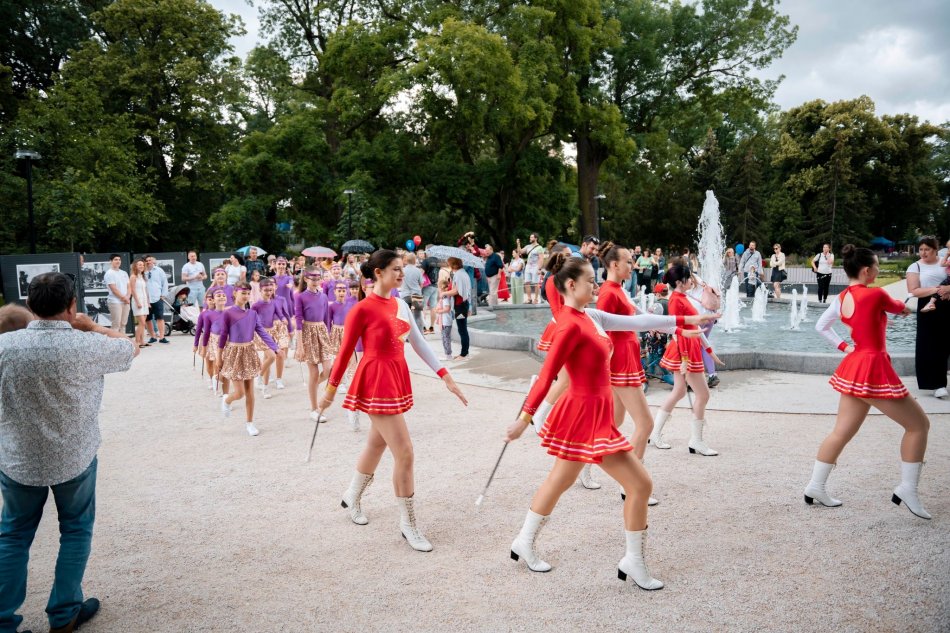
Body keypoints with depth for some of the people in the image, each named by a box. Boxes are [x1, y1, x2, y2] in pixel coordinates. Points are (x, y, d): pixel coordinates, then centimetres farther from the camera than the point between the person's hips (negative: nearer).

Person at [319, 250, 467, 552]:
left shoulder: (401, 306, 8)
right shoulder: (363, 309, -13)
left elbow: (419, 344, 8)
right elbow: (345, 351, -7)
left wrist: (446, 377, 3)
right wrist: (330, 389, -1)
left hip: (398, 379, 8)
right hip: (377, 382, -8)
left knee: (376, 445, 21)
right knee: (404, 452, -8)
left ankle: (352, 497, 44)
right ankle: (408, 524, 5)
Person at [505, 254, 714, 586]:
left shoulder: (588, 316, 6)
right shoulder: (571, 324, -20)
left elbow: (634, 322, 13)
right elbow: (548, 374, -22)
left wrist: (684, 320, 17)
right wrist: (525, 417, -21)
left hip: (591, 411, 10)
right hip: (586, 413, -10)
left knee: (559, 482, 21)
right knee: (640, 485, -1)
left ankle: (524, 543, 35)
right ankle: (634, 562, 13)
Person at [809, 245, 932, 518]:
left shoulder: (841, 298, 7)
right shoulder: (876, 295, -15)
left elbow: (821, 326, 17)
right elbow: (900, 308, 5)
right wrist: (905, 307, 27)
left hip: (854, 365, 8)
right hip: (873, 368, -8)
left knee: (841, 433, 13)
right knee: (919, 424, 7)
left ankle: (815, 487, 16)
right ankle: (907, 489, 10)